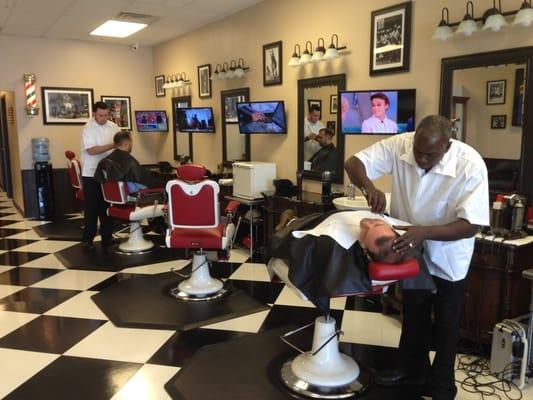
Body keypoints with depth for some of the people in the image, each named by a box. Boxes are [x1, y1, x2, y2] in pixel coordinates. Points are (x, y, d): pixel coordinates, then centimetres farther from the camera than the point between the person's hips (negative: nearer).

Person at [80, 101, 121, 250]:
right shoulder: (88, 128, -11)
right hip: (92, 174, -4)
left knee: (106, 206, 10)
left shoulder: (113, 126, 6)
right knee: (92, 207, 1)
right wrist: (113, 145, -25)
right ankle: (87, 239, 10)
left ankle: (107, 237, 18)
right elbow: (91, 150, -20)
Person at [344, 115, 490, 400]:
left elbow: (470, 225, -30)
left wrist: (424, 232, -44)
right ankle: (413, 369, 43)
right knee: (413, 314, 21)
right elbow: (353, 163, -18)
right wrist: (369, 186, -39)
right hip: (410, 248, 4)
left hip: (447, 255, -3)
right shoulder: (399, 145, -23)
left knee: (445, 323, 12)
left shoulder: (470, 165, -30)